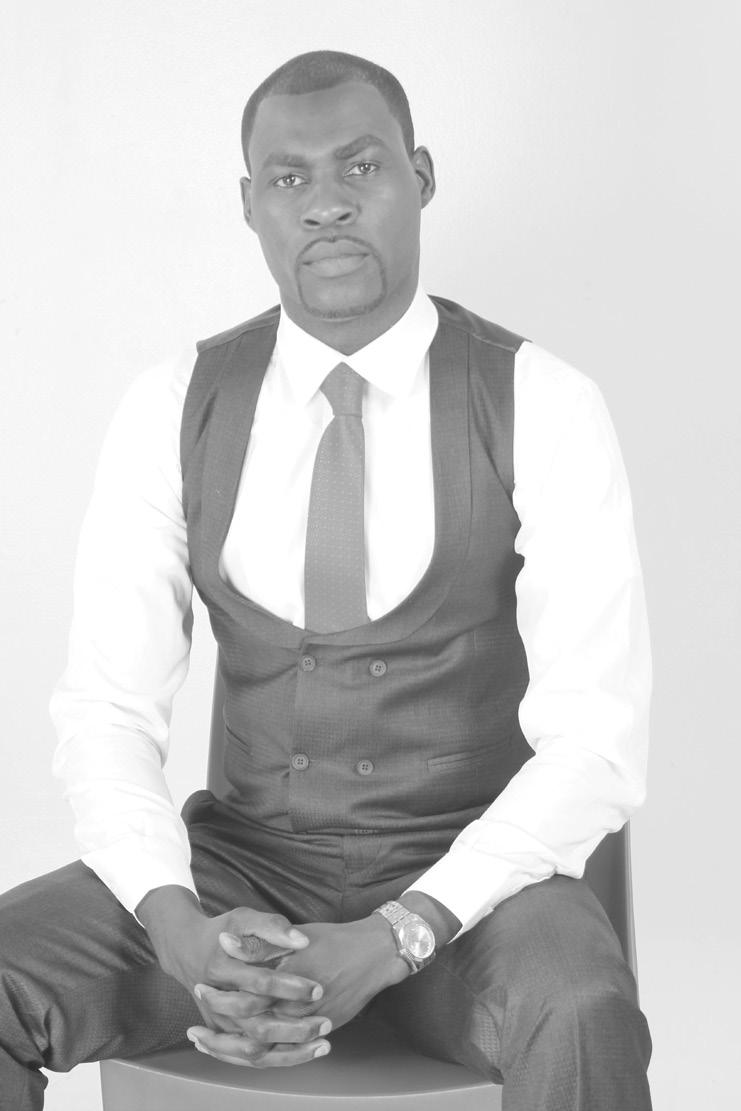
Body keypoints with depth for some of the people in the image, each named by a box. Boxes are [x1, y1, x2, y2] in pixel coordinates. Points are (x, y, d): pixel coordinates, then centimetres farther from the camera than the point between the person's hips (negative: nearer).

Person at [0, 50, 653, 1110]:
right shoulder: (172, 411, -1)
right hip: (244, 866, 3)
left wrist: (390, 943, -25)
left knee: (583, 1025, -36)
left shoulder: (543, 409, -8)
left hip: (469, 877, -2)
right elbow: (106, 711, -4)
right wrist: (181, 931, -23)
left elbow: (596, 740, -13)